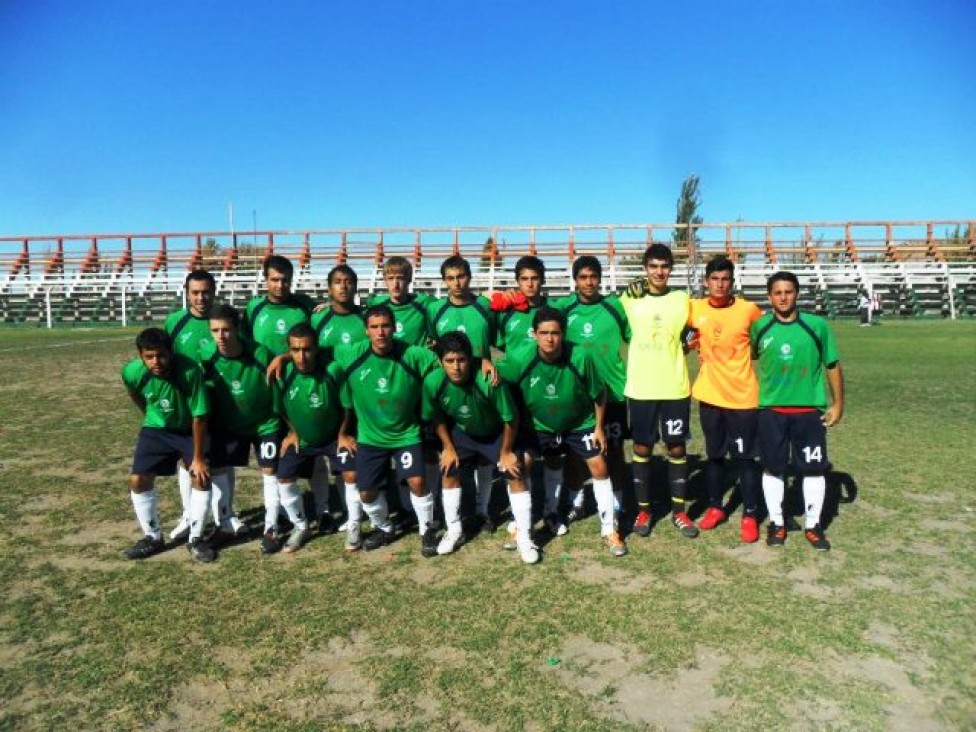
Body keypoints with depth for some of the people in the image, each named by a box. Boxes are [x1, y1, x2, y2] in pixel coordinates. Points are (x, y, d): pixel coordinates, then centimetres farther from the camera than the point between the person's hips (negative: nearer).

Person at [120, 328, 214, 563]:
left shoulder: (190, 371, -35)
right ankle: (153, 537, 16)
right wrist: (151, 416, 15)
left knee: (202, 477, -13)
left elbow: (199, 416, -26)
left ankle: (196, 539, 4)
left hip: (189, 429, -3)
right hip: (155, 429, 3)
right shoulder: (132, 372, -25)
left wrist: (198, 457, -22)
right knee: (138, 480, -4)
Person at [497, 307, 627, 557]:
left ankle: (609, 530, 10)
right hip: (538, 424, 1)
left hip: (580, 423, -1)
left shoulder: (580, 358, -26)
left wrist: (599, 427, -7)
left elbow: (598, 394, -11)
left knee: (599, 466, -6)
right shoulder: (521, 358, -25)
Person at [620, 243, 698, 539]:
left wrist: (679, 347, 0)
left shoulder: (683, 299, 1)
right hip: (640, 388, 0)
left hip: (675, 388, 0)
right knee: (642, 448, 7)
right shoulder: (630, 299, 0)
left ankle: (679, 511, 21)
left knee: (676, 448, 7)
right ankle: (643, 511, 20)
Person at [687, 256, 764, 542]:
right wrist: (699, 347, 1)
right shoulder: (695, 309, -3)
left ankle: (750, 515, 16)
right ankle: (715, 507, 29)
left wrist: (741, 355, 0)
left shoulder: (749, 310, -8)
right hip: (709, 395, 3)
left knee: (745, 457, 4)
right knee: (714, 454, 14)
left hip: (743, 396, -2)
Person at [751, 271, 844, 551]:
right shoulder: (759, 327, -1)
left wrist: (837, 403, 4)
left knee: (814, 468, 6)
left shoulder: (817, 325, -3)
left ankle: (813, 525, 23)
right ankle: (776, 523, 23)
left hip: (810, 410, 0)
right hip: (770, 410, 0)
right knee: (772, 467, 7)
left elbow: (833, 366, 5)